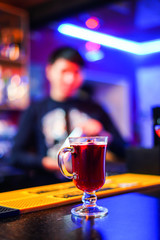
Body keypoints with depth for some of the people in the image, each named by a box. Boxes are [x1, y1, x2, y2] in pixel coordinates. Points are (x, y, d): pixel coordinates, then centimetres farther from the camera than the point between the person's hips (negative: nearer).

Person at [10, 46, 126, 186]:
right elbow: (16, 155, 7)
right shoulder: (36, 111, 12)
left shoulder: (94, 109, 17)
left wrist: (102, 134, -1)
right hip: (52, 184, -2)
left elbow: (122, 151, 18)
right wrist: (45, 162, -9)